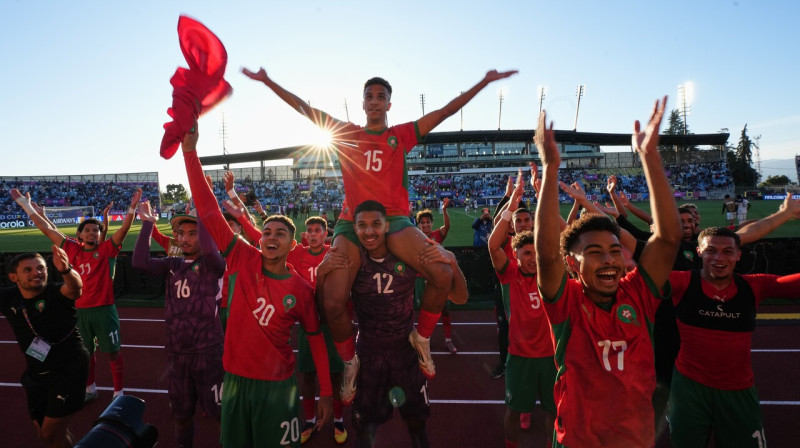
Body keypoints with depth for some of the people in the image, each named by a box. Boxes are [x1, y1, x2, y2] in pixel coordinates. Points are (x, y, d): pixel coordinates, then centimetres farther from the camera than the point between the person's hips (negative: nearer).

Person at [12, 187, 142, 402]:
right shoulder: (73, 250, 5)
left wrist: (132, 207, -31)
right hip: (80, 310, 4)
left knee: (113, 353, 4)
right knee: (85, 352, 19)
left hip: (104, 310, -4)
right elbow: (47, 230, 9)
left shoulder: (107, 249, -4)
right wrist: (26, 205, 9)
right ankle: (90, 389, 37)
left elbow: (124, 229, -17)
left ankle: (119, 393, 16)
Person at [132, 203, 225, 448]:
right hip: (177, 354, 5)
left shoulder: (213, 264, -8)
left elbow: (209, 249, -31)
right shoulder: (173, 265, 7)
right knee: (181, 415, 22)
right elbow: (140, 262, -8)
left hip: (208, 352, -5)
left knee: (219, 414, 6)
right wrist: (148, 223, -6)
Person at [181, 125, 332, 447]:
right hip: (235, 380, 2)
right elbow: (209, 212, -13)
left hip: (277, 386, -2)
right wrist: (190, 151, -18)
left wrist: (325, 392, -1)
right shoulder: (244, 260, -8)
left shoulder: (301, 290, -9)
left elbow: (315, 338, 1)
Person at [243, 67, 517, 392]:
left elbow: (446, 111, 10)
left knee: (444, 274, -25)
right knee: (332, 303, -17)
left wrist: (484, 82, 7)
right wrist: (268, 82, 18)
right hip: (353, 222, 1)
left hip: (395, 220, 0)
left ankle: (421, 338, 4)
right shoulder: (347, 134, 15)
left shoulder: (402, 135, 13)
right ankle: (350, 360, 14)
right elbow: (304, 109, 18)